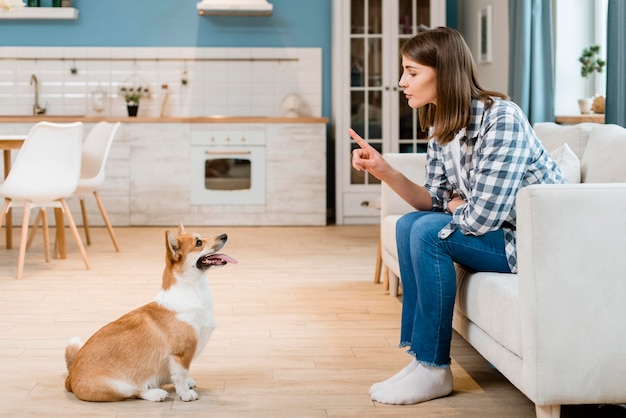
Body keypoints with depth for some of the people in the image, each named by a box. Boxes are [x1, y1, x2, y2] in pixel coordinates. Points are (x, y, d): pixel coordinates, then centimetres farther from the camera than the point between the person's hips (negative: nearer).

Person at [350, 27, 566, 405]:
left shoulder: (501, 119, -25)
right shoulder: (441, 127, 2)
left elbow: (480, 218, -29)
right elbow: (436, 202, 2)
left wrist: (456, 205, -7)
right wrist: (385, 171, -10)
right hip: (495, 229, 9)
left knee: (429, 232, -21)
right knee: (409, 225, 2)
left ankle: (433, 370, -9)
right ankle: (419, 355, 2)